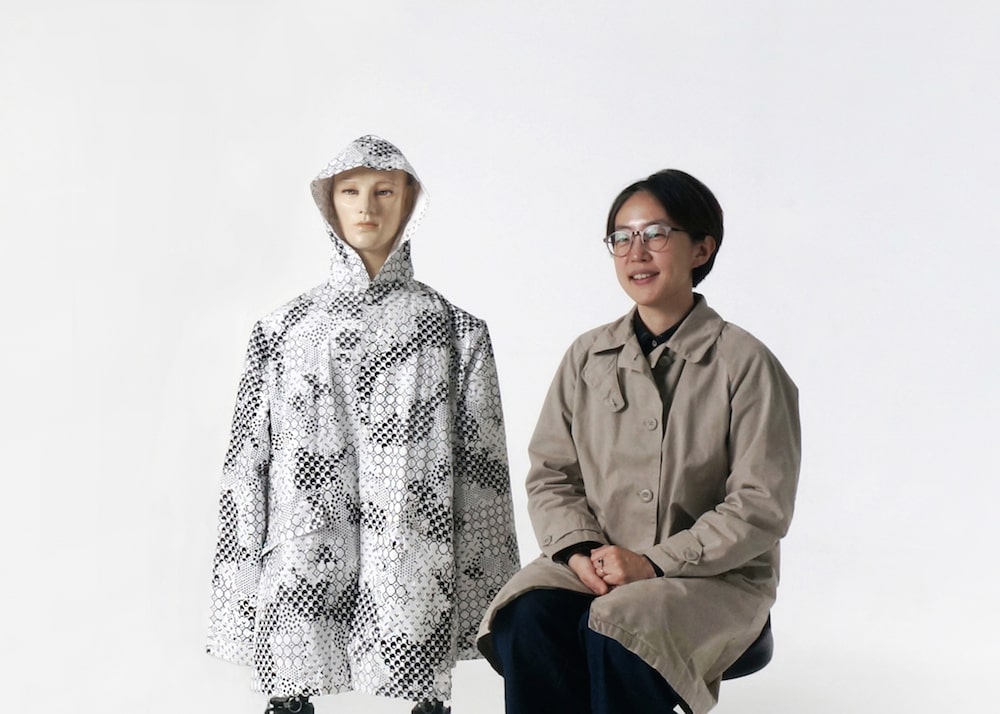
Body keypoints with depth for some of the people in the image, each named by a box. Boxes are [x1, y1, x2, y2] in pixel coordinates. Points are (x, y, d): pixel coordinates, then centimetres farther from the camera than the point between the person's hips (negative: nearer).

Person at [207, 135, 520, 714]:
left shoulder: (457, 331, 7)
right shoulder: (282, 331, 10)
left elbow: (483, 467, 5)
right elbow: (246, 463, 9)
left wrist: (485, 601, 1)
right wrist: (240, 595, 5)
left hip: (412, 581, -1)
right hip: (300, 585, 1)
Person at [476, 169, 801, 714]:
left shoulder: (745, 363, -5)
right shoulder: (587, 356, 9)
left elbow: (761, 507, -8)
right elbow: (549, 475, 10)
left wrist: (655, 562, -16)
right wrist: (580, 549, -10)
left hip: (715, 576, -3)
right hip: (595, 567, 4)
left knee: (616, 627, -33)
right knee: (527, 617, -27)